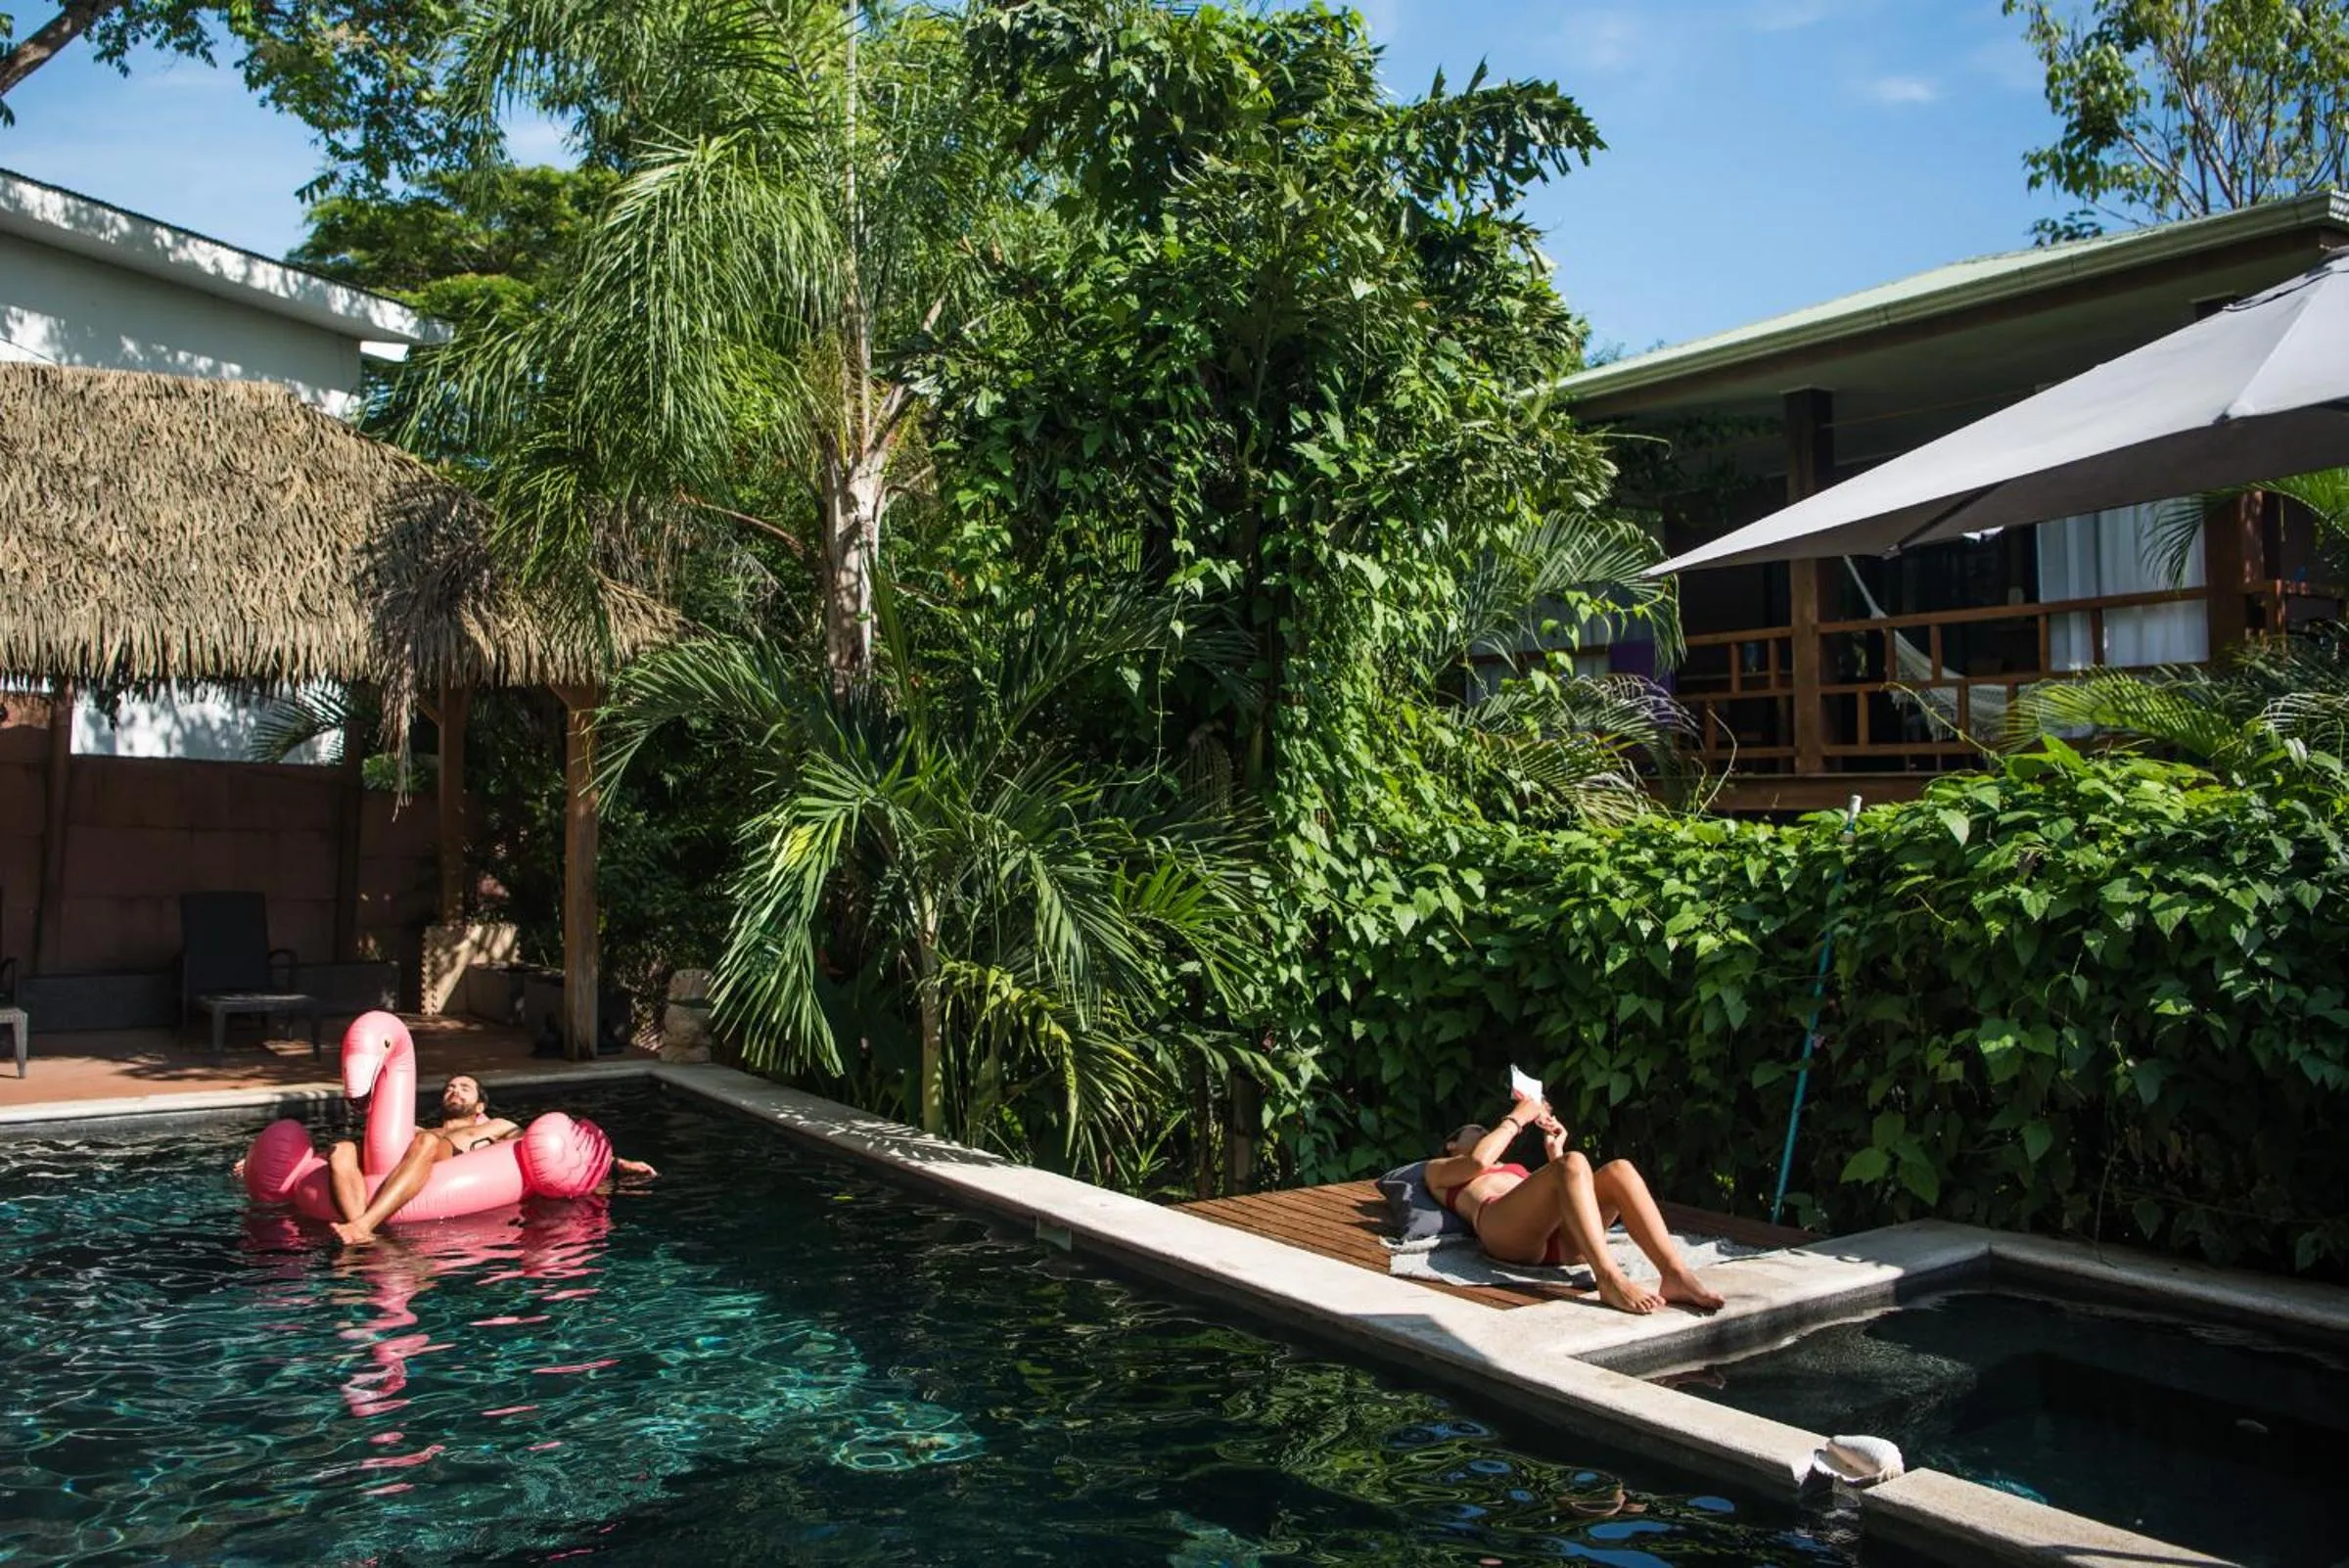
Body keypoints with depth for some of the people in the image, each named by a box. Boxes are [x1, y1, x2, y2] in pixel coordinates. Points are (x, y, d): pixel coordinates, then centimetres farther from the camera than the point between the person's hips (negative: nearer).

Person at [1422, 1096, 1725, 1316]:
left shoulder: (1514, 1171, 47)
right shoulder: (1437, 1171, 31)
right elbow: (1479, 1161, 8)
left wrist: (1554, 1148, 31)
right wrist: (1515, 1119, 18)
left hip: (1559, 1239, 6)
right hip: (1500, 1226, -5)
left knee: (1618, 1170, -20)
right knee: (1573, 1162, -30)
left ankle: (1675, 1274, -40)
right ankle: (1609, 1279, -48)